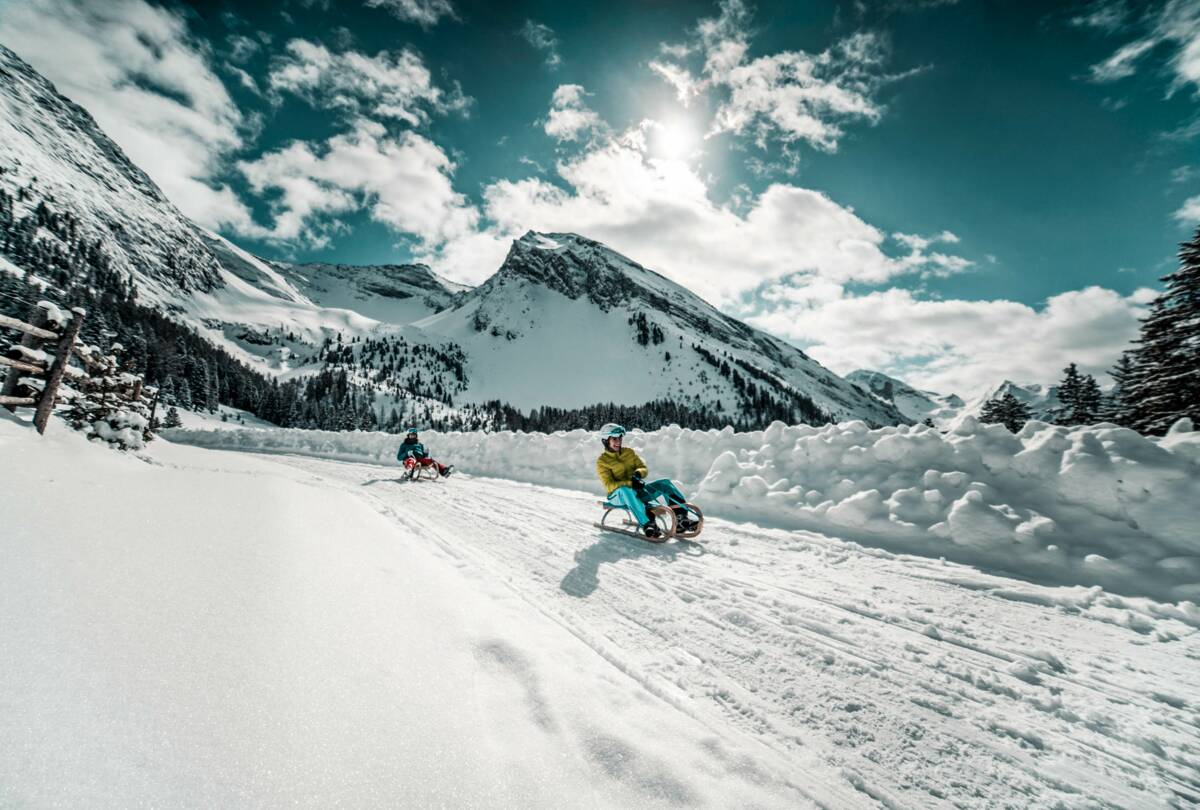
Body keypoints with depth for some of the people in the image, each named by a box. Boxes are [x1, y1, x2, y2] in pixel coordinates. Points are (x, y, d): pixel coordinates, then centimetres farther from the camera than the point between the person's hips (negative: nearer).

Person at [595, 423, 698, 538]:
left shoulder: (629, 452, 10)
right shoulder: (602, 461, -6)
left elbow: (644, 468, 8)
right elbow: (609, 485, -15)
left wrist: (638, 473, -17)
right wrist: (630, 483, -29)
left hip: (637, 490, 5)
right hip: (618, 494, -5)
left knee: (665, 483, -14)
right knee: (626, 490, -42)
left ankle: (681, 519, -24)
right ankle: (647, 525, -52)